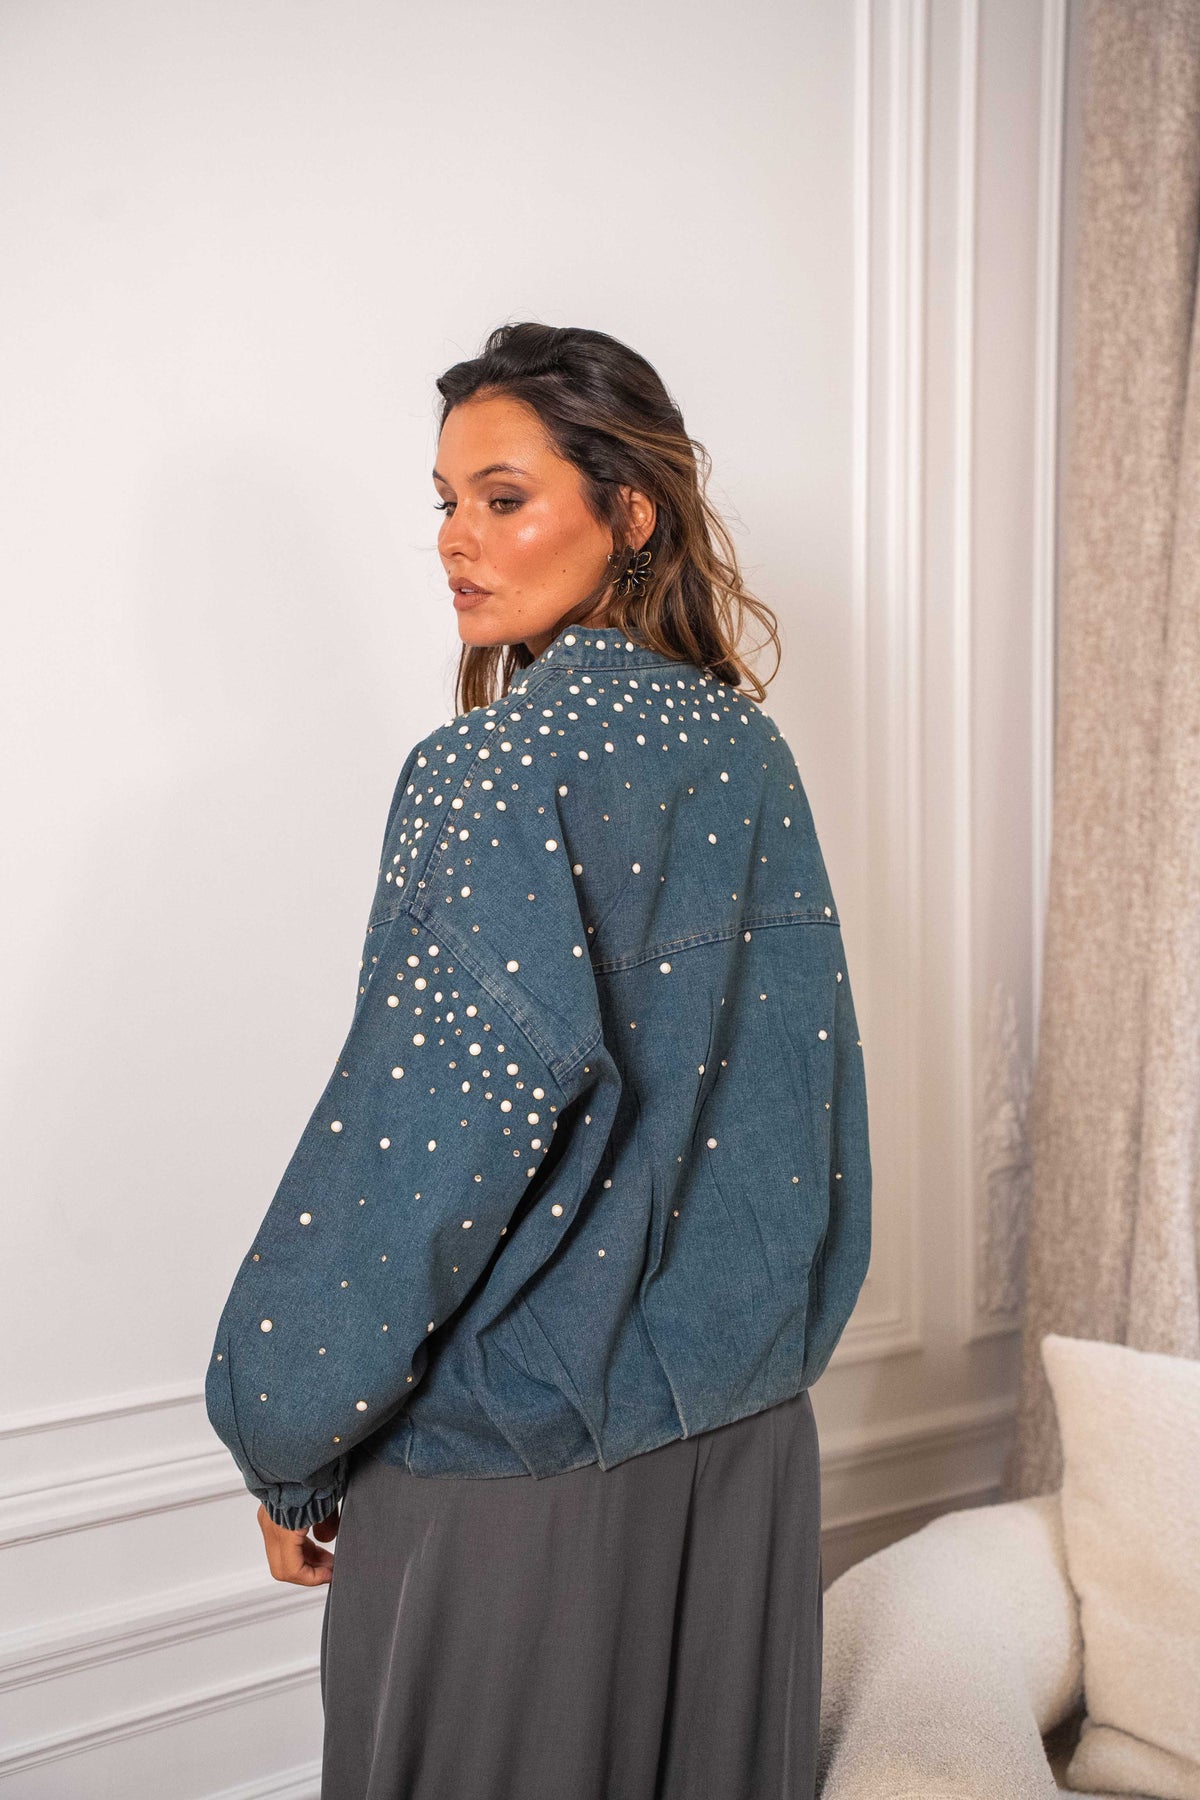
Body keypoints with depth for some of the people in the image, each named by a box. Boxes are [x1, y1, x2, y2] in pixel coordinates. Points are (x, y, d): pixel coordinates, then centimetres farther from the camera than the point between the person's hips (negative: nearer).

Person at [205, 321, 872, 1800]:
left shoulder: (491, 764, -18)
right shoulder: (749, 748, 3)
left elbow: (435, 1113, -23)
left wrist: (292, 1451, -11)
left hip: (519, 1453, -6)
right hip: (752, 1427, 7)